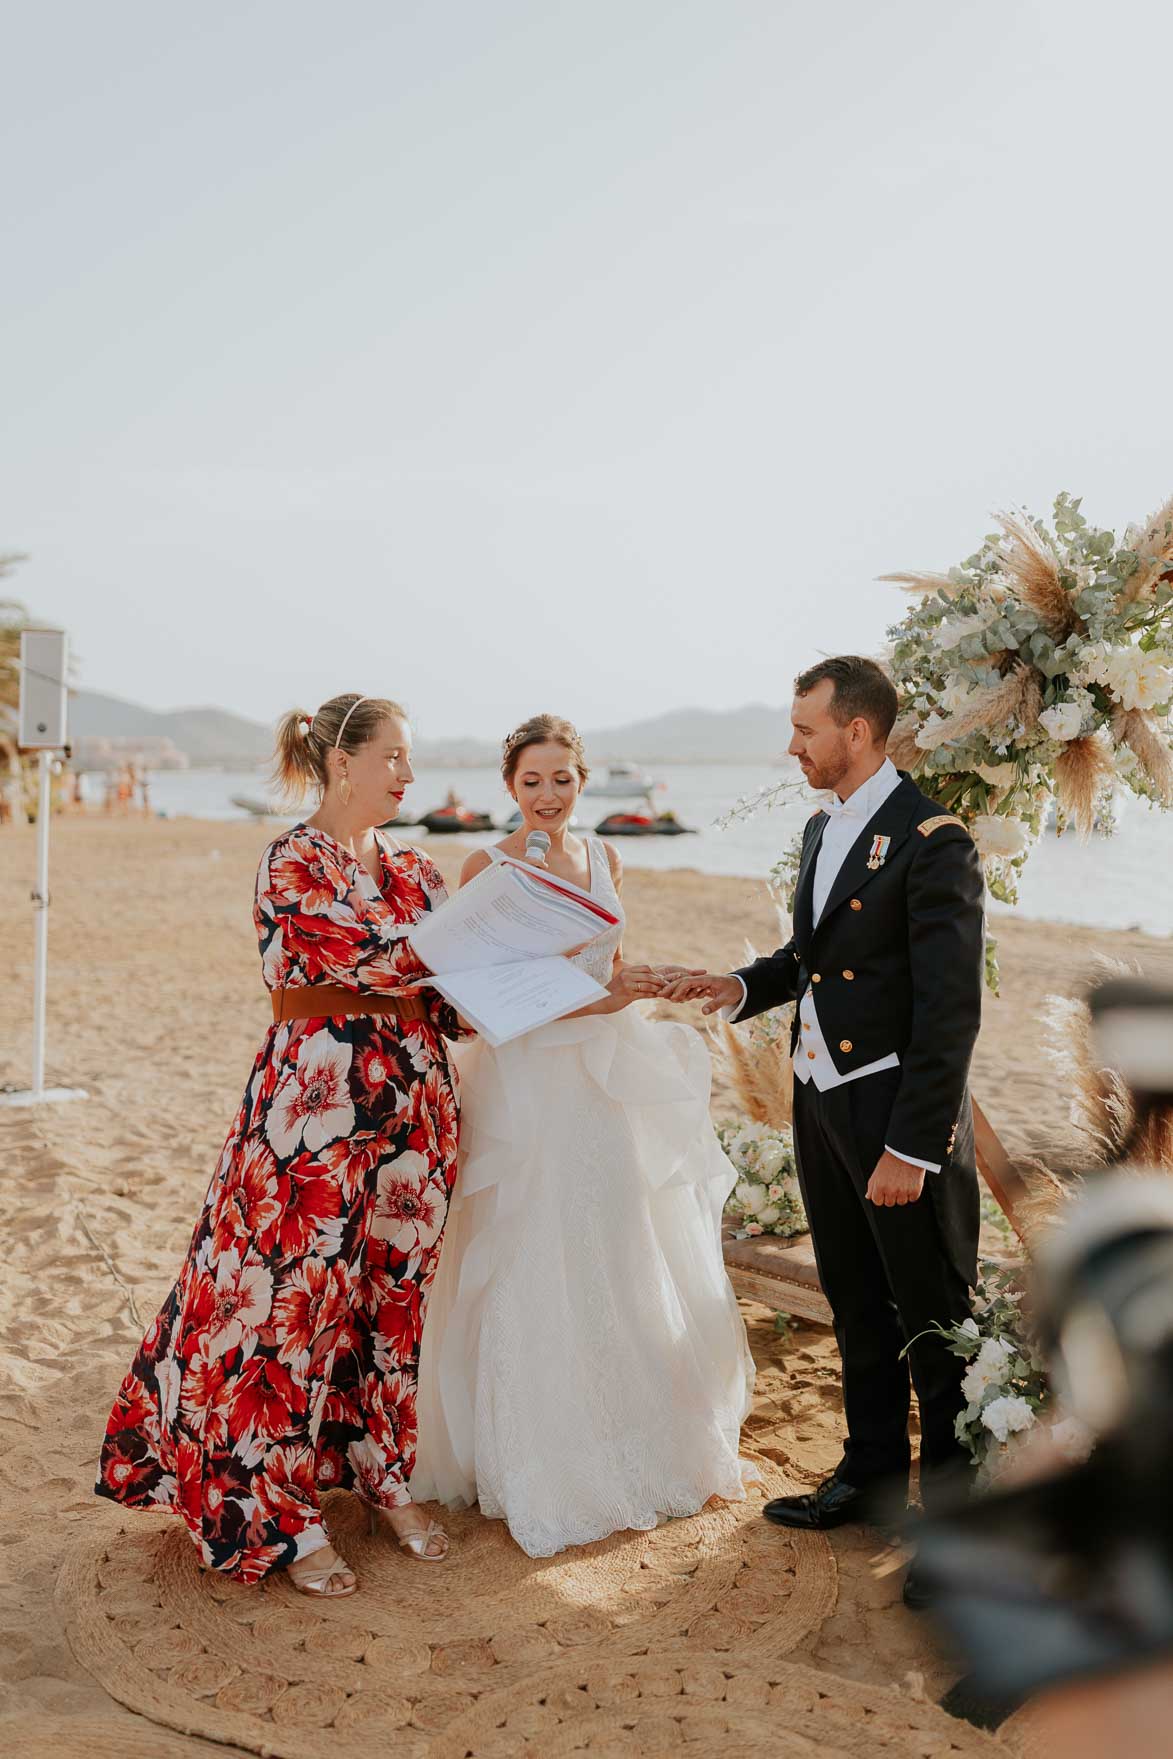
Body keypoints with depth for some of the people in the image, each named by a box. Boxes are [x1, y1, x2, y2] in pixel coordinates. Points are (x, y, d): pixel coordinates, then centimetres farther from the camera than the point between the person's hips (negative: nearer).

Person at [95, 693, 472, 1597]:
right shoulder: (293, 860, -7)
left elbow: (453, 995, 10)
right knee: (299, 1290, 0)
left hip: (415, 1097, 6)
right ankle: (281, 1513, 13)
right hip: (318, 1094, -6)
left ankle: (385, 1473, 28)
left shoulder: (415, 871, 12)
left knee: (397, 1289, 12)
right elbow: (359, 958, -19)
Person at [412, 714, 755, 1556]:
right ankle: (544, 1471, 16)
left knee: (629, 1262, 13)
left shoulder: (603, 856, 9)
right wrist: (590, 1000, -20)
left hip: (611, 1077, 6)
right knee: (537, 1272, 0)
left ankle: (646, 1447, 31)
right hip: (528, 1083, -6)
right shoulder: (486, 867, -8)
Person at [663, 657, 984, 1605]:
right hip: (822, 1102, 8)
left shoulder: (932, 840, -17)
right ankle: (874, 1473, 38)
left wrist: (913, 1145, -21)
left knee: (934, 1321, 5)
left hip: (901, 1113, -8)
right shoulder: (822, 828, 10)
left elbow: (950, 1005, -20)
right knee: (857, 1304, 20)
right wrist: (742, 986, 2)